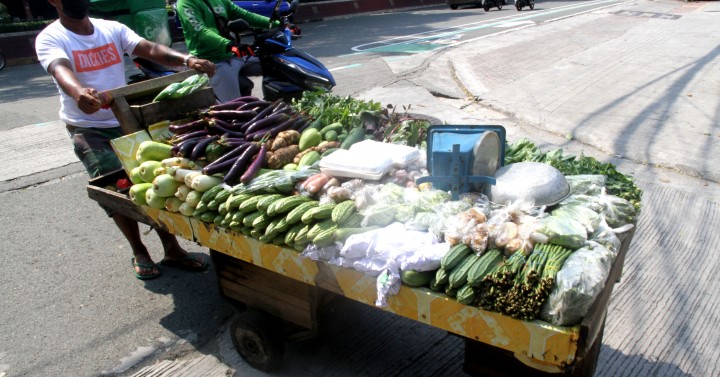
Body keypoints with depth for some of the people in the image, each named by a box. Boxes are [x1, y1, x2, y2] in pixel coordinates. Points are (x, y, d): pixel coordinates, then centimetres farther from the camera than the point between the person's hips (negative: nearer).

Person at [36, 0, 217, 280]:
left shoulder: (112, 28, 4)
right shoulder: (50, 39, -7)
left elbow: (150, 50, -12)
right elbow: (61, 71, -29)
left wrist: (187, 60, -32)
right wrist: (79, 92, -54)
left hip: (127, 120, 3)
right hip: (88, 129, -3)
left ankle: (172, 249, 7)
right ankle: (139, 253, 11)